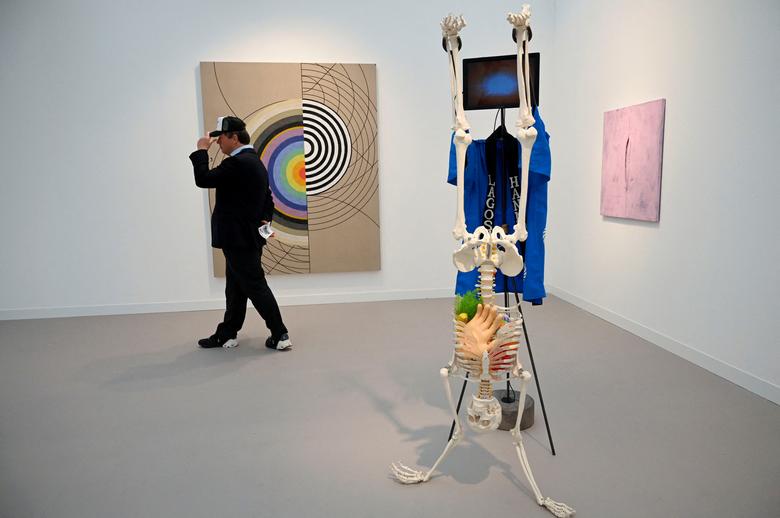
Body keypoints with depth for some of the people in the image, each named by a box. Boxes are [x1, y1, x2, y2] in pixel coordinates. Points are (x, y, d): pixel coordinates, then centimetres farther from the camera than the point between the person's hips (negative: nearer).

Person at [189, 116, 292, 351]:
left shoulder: (238, 163, -19)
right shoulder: (254, 161, 14)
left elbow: (203, 180, -18)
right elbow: (267, 199, 19)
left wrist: (201, 150, -7)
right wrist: (264, 219, 9)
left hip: (239, 238, -10)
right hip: (246, 236, 10)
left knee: (256, 287, -3)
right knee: (235, 289, 16)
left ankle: (280, 335, 4)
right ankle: (227, 334, 26)